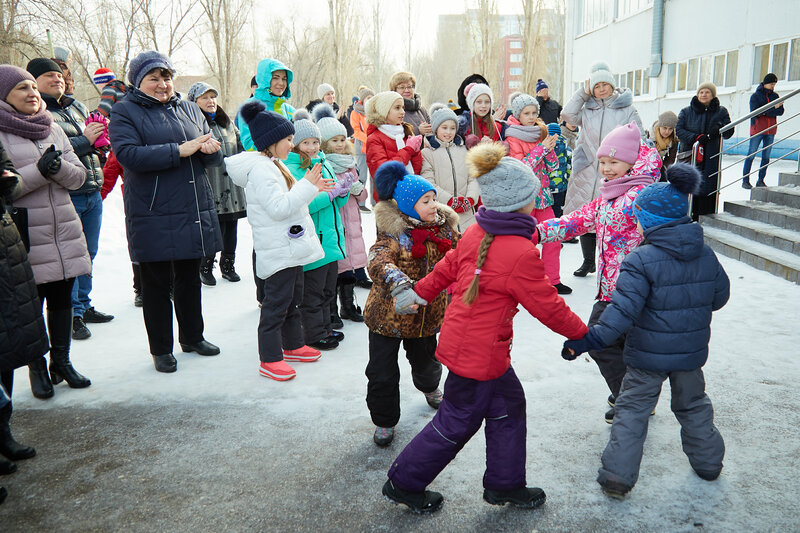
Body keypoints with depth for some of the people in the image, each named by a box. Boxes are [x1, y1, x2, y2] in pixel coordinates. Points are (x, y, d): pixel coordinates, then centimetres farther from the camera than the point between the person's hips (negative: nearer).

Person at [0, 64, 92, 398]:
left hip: (64, 231, 5)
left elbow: (79, 176, 8)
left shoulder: (53, 128, 13)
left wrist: (58, 166, -12)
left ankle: (62, 362, 25)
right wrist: (39, 171, -18)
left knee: (61, 299, 11)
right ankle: (37, 368, 19)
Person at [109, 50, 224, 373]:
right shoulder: (125, 112, -1)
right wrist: (180, 150, -22)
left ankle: (192, 336, 31)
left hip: (194, 210, 5)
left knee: (190, 277, 15)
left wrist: (209, 149, -11)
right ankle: (161, 349, 18)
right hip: (153, 215, -4)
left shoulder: (189, 109, 14)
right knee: (156, 283, 5)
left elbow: (214, 158, 14)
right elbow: (128, 154, -18)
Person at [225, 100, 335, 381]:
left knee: (292, 299, 20)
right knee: (276, 304, -3)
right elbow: (279, 207, -26)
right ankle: (270, 359, 7)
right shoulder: (259, 169, -18)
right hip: (278, 250, -11)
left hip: (291, 248, 11)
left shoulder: (273, 165, 15)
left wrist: (312, 189, 12)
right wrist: (307, 186, -21)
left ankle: (293, 345, 35)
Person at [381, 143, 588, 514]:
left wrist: (418, 294, 27)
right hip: (479, 353, -8)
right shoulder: (522, 253, -24)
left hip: (462, 339, 9)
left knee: (508, 405, 21)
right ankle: (404, 483, 27)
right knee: (456, 424, 11)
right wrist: (581, 333, 2)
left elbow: (447, 267, 13)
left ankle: (504, 484, 37)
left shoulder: (475, 233, -1)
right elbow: (548, 307, -15)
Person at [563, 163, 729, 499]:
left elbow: (624, 309, -27)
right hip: (692, 351, 5)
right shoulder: (706, 255, -2)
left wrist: (590, 340, -25)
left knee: (632, 410, 7)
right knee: (693, 405, 26)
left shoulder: (641, 260, -21)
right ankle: (708, 462, 41)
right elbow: (720, 296, 10)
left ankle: (617, 476, 9)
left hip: (648, 355, -5)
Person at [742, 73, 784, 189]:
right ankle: (745, 180, 0)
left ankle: (761, 180, 11)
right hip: (757, 129, -4)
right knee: (751, 155, -5)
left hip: (771, 130, 4)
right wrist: (773, 108, -18)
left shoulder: (775, 96, 13)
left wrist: (765, 112, -14)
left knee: (766, 157, 5)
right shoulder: (755, 96, 0)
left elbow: (780, 111, 2)